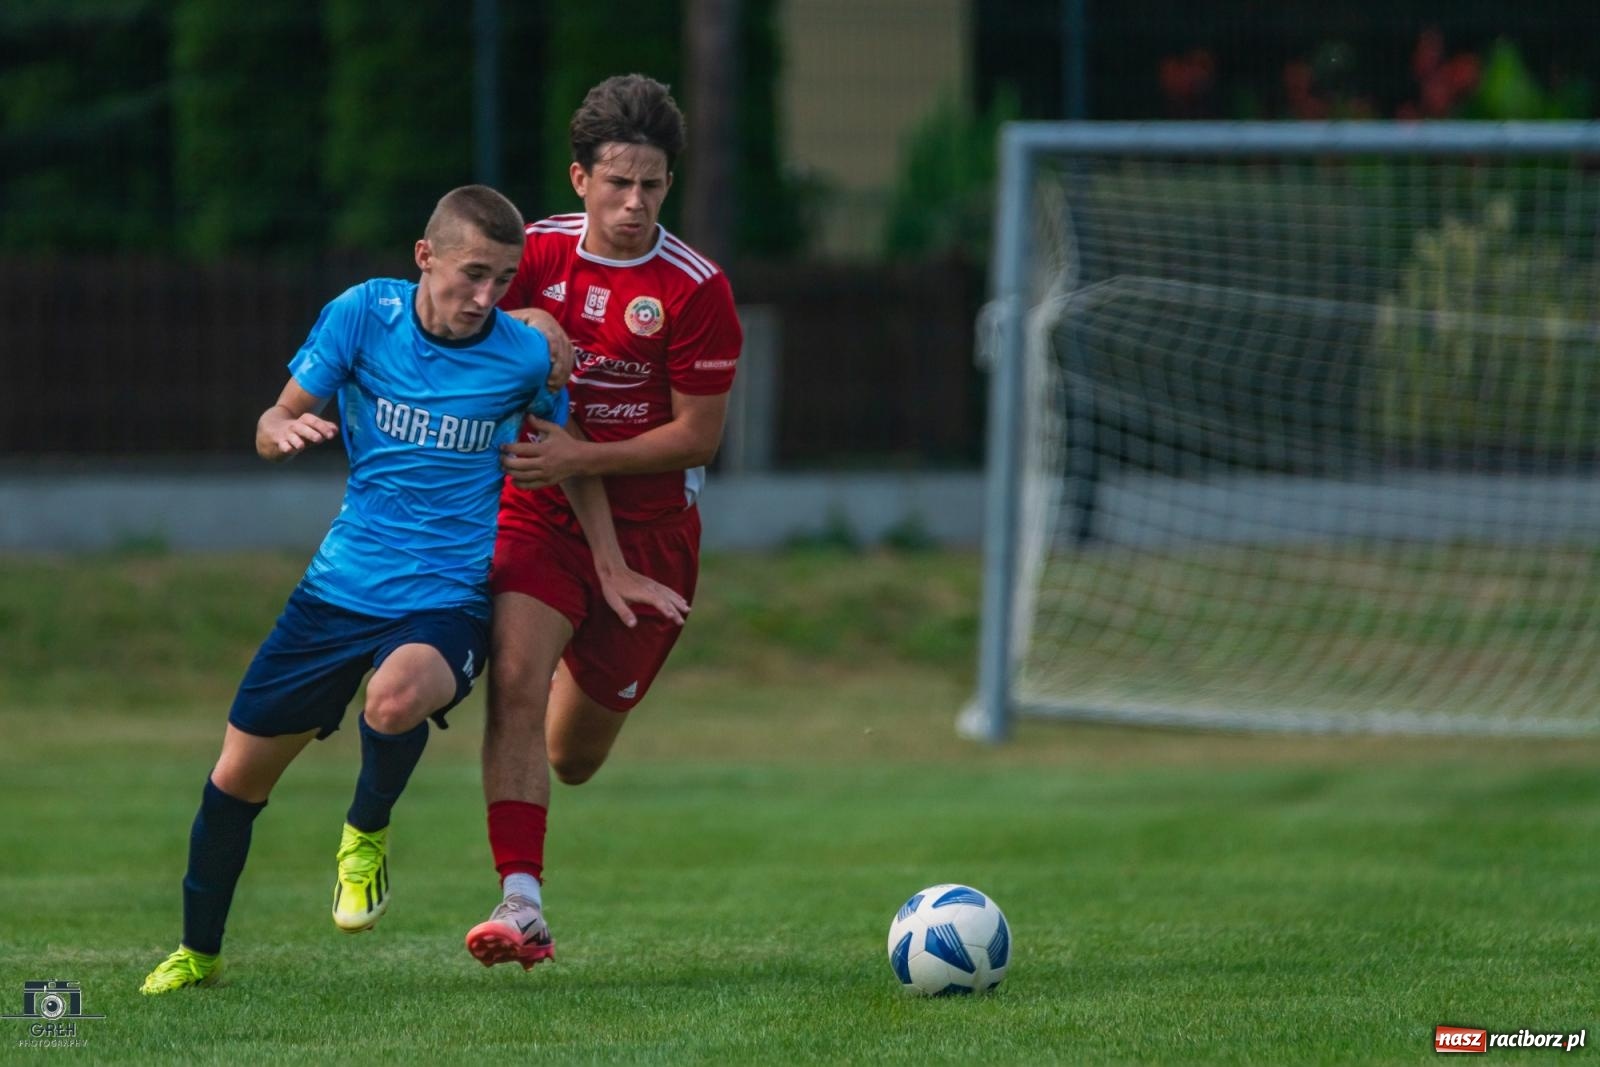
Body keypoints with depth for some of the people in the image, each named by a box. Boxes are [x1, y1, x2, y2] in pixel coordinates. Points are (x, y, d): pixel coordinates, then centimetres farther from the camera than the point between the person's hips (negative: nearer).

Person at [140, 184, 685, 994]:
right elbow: (273, 425, 0)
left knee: (395, 699, -37)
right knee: (237, 775, 4)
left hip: (447, 600, -2)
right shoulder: (363, 314, -6)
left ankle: (367, 834, -5)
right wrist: (286, 431, -25)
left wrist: (614, 571, 14)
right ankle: (198, 951, 28)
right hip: (342, 585, 2)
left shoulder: (524, 355, -7)